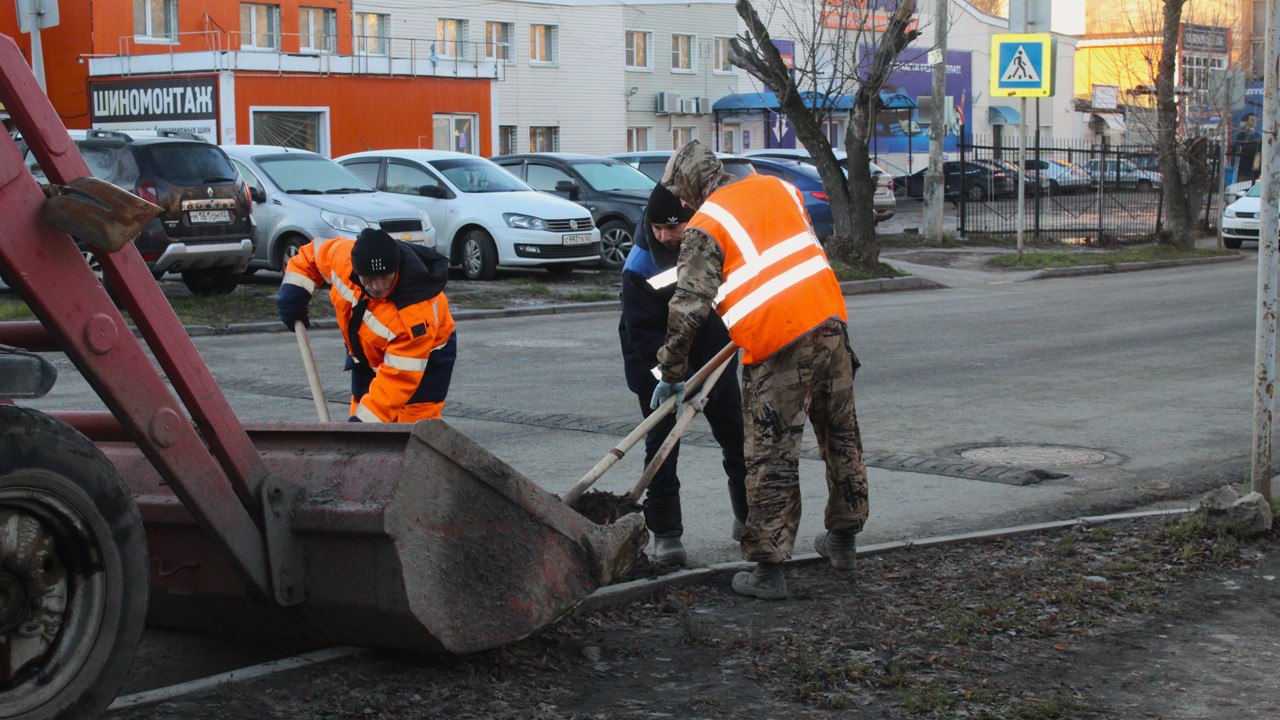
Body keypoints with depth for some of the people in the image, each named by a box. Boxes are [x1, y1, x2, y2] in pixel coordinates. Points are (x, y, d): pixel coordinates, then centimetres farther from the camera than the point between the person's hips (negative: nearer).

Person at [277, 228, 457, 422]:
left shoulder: (418, 313, -42)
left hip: (425, 358, -6)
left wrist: (365, 420, -39)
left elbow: (398, 378, -37)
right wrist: (294, 289, -13)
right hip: (367, 356, 6)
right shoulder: (343, 254, -27)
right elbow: (315, 251, -2)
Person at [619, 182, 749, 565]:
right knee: (661, 443, -8)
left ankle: (750, 519, 24)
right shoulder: (640, 265, -23)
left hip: (713, 353, 4)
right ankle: (665, 532, 0)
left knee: (737, 435, 9)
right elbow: (642, 333, -23)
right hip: (656, 361, -4)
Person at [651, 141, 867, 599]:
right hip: (830, 322, 6)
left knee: (772, 459, 1)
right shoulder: (779, 188, 15)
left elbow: (689, 306, -6)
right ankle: (843, 539, 35)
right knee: (841, 438, 20)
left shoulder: (706, 226, -3)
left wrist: (670, 374, 3)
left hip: (778, 348, -6)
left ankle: (768, 570, 4)